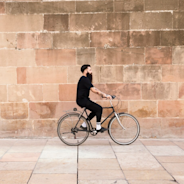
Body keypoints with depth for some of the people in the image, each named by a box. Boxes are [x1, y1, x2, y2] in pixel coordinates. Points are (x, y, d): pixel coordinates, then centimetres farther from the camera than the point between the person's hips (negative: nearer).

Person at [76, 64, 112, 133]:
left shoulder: (86, 79, 17)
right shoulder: (84, 79, -16)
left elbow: (94, 89, 16)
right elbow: (93, 90, -23)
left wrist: (102, 94, 6)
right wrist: (104, 95, -22)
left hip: (84, 99, 10)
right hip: (82, 100, -10)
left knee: (96, 110, 15)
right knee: (99, 108, -12)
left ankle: (84, 125, 19)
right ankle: (98, 128, -4)